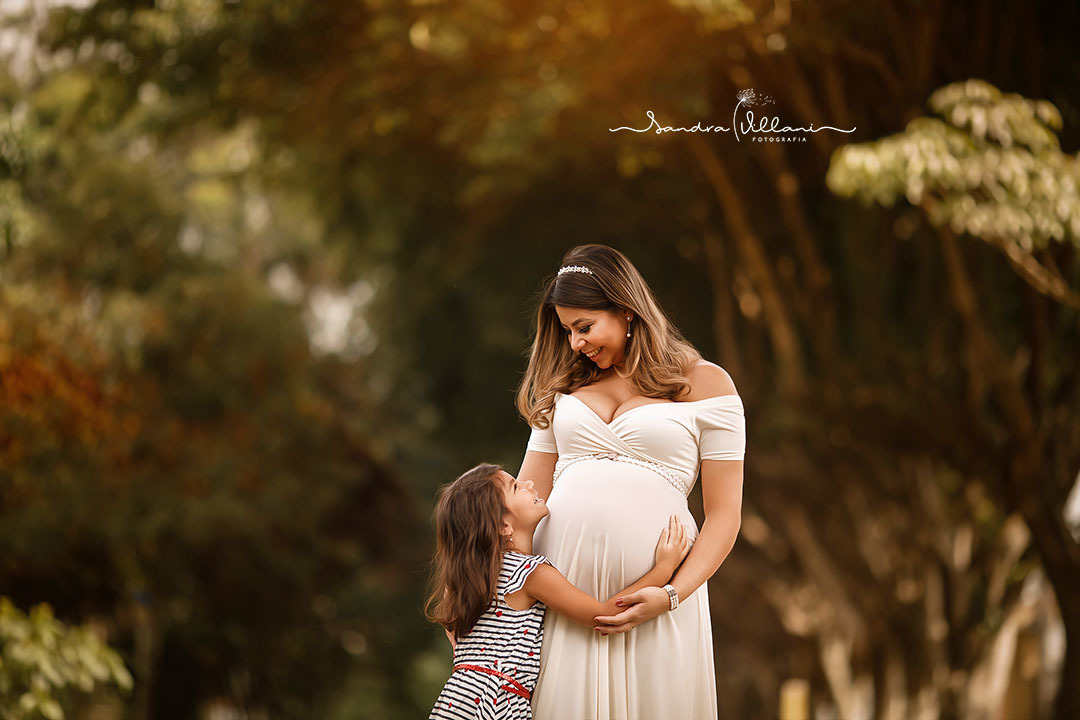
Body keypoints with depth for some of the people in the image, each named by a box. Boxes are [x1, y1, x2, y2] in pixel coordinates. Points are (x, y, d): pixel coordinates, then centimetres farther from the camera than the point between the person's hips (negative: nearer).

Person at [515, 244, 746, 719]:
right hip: (560, 590, 3)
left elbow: (724, 514, 1)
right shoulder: (563, 390, 17)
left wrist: (672, 595, -12)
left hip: (652, 598, -3)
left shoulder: (705, 384, 5)